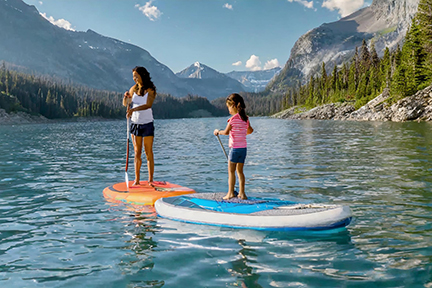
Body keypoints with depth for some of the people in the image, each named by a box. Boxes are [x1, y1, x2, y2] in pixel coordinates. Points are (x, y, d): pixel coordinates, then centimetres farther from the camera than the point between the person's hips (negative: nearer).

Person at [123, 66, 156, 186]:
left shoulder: (150, 90, -8)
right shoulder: (134, 88, 6)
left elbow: (148, 105, -25)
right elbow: (125, 104, 14)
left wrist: (133, 109, -36)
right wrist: (125, 97, -8)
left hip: (147, 124, -4)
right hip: (135, 123, 4)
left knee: (148, 153, -2)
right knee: (137, 152, 6)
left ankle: (150, 180, 3)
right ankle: (137, 179, 11)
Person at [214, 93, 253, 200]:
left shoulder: (233, 118, -13)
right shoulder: (246, 118, 7)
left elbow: (226, 132, -13)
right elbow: (250, 131, 19)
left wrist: (218, 132, 4)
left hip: (235, 148, -7)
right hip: (244, 148, 7)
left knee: (231, 171, 3)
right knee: (240, 170, 14)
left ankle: (230, 193, 4)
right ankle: (242, 193, 15)